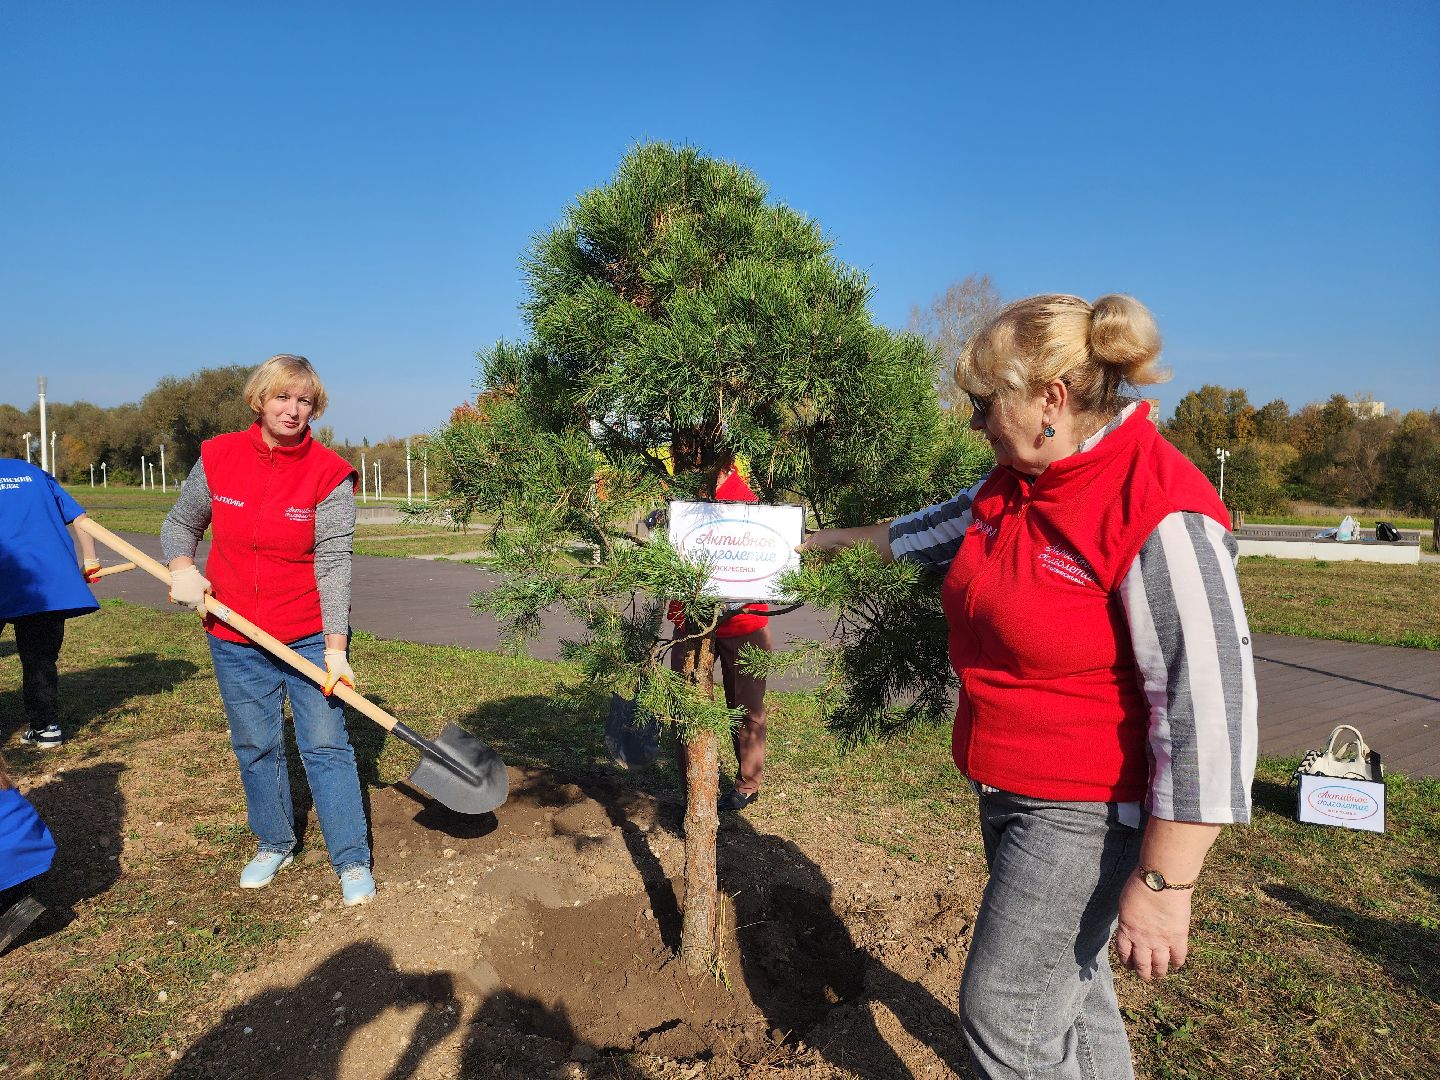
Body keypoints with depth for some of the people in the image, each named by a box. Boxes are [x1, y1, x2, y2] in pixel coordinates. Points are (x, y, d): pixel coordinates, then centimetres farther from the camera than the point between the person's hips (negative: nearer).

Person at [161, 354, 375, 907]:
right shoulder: (218, 457, -2)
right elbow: (179, 524, 12)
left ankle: (353, 861, 13)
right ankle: (274, 844, 36)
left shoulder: (329, 474, -12)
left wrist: (335, 648, -22)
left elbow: (333, 563, -16)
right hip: (235, 640, 3)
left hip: (312, 638, -3)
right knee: (255, 747, 16)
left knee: (326, 746, 1)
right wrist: (182, 567, -10)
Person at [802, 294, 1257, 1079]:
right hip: (1007, 790, 8)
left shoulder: (1160, 515, -25)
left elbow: (1208, 709, -25)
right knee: (1065, 984, 22)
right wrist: (832, 539, 29)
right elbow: (941, 528, 21)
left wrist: (1163, 883, -22)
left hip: (1085, 810, -8)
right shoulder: (1017, 481, 1)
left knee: (1003, 1015, 0)